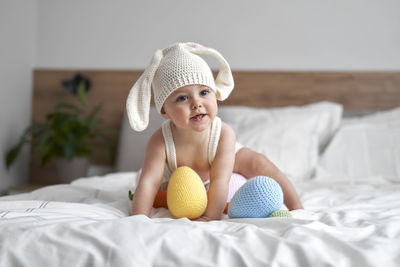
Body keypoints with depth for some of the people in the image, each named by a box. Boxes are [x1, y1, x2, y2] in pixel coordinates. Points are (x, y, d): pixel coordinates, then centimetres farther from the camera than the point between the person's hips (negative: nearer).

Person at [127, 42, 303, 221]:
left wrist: (211, 216, -50)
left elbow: (220, 180, -42)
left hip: (219, 159, -2)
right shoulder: (160, 141, -39)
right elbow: (148, 183, -42)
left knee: (259, 163, -19)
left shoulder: (224, 134, -39)